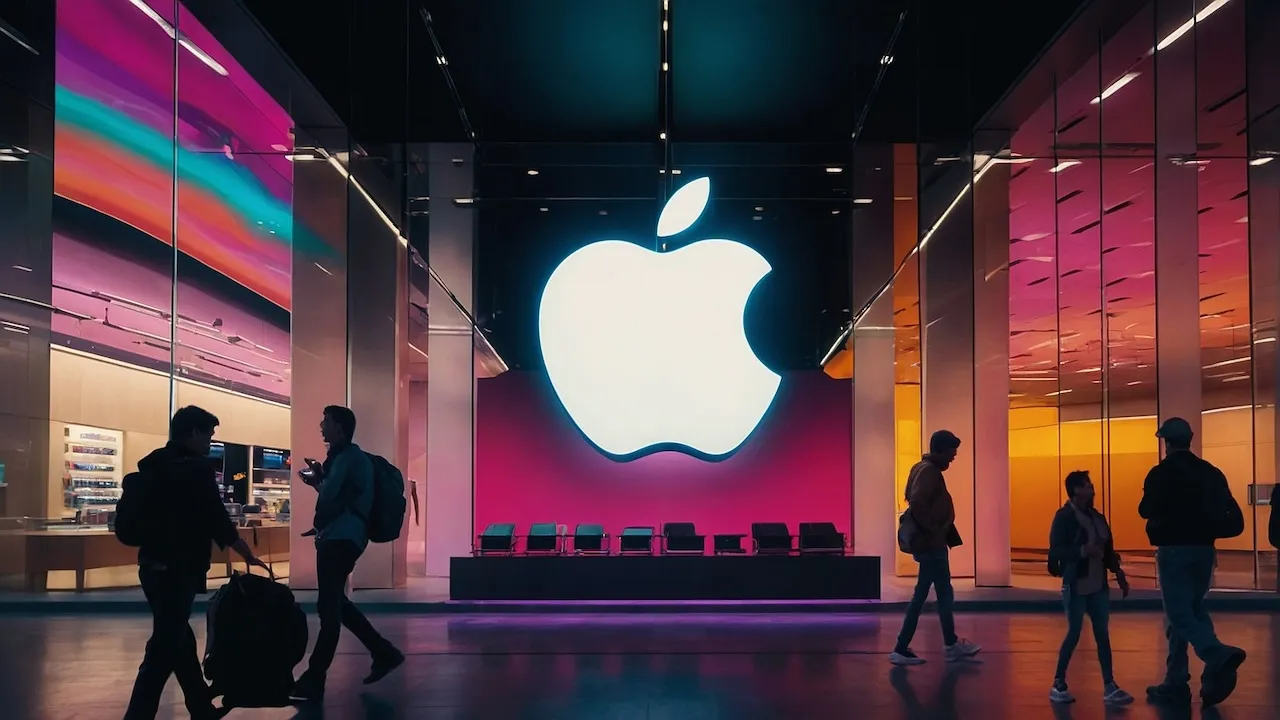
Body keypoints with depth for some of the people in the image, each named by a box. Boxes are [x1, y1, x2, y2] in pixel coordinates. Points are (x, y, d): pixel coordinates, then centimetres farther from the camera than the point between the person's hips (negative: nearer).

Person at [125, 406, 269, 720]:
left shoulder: (151, 465, 11)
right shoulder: (196, 468, -13)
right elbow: (217, 520, -14)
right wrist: (249, 556, -3)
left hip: (152, 566, 9)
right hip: (178, 570, -9)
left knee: (178, 637, 18)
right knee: (164, 648, -5)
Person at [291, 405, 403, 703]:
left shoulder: (349, 456, -10)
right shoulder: (342, 456, 21)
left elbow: (329, 496, -19)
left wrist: (317, 481, 1)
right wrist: (319, 480, 9)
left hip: (342, 538, -11)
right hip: (337, 537, 11)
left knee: (328, 607, -9)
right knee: (335, 604, 16)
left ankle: (314, 680, -8)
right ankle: (384, 652, 22)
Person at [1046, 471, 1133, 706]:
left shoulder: (1097, 517, 11)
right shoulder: (1065, 517, -10)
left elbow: (1108, 549, 16)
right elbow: (1055, 551, -18)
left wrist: (1119, 574, 8)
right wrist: (1083, 550, -27)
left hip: (1098, 586, 7)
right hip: (1076, 586, -7)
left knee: (1102, 634, 5)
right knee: (1074, 634, -2)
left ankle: (1109, 687, 8)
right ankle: (1058, 684, 11)